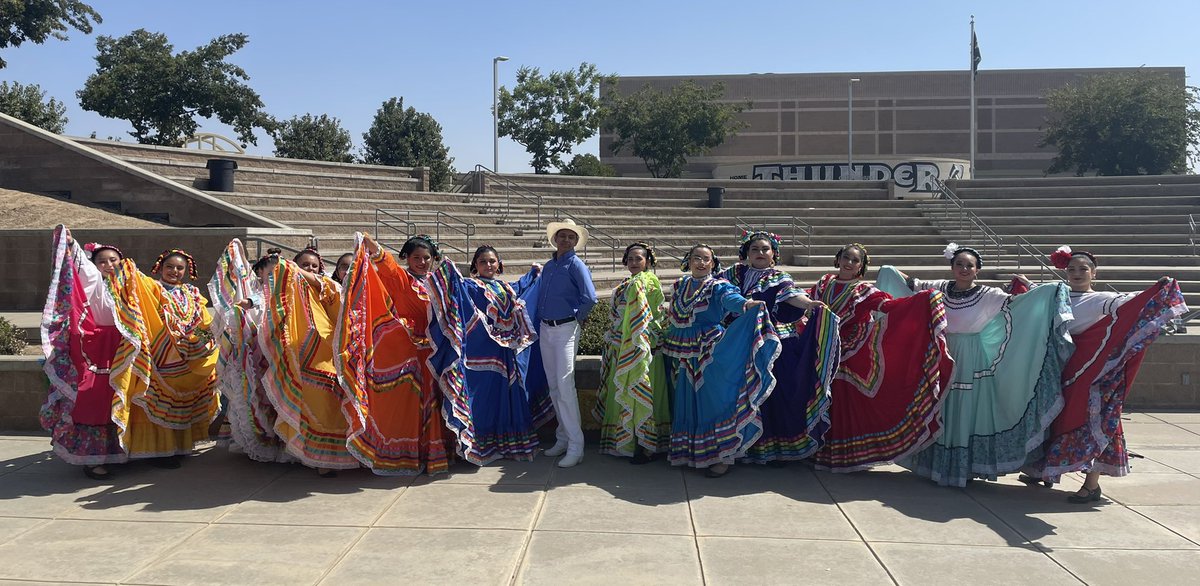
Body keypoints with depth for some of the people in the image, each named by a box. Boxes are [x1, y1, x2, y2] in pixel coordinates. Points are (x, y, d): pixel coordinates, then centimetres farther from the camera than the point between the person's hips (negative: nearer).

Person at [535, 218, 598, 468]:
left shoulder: (576, 265, -7)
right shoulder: (548, 265, 14)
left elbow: (589, 298, -15)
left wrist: (577, 318, -3)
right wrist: (543, 320, 17)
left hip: (566, 329, -7)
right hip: (545, 328, 7)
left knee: (565, 385, -14)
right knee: (553, 385, 10)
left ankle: (575, 446, -11)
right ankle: (563, 437, 20)